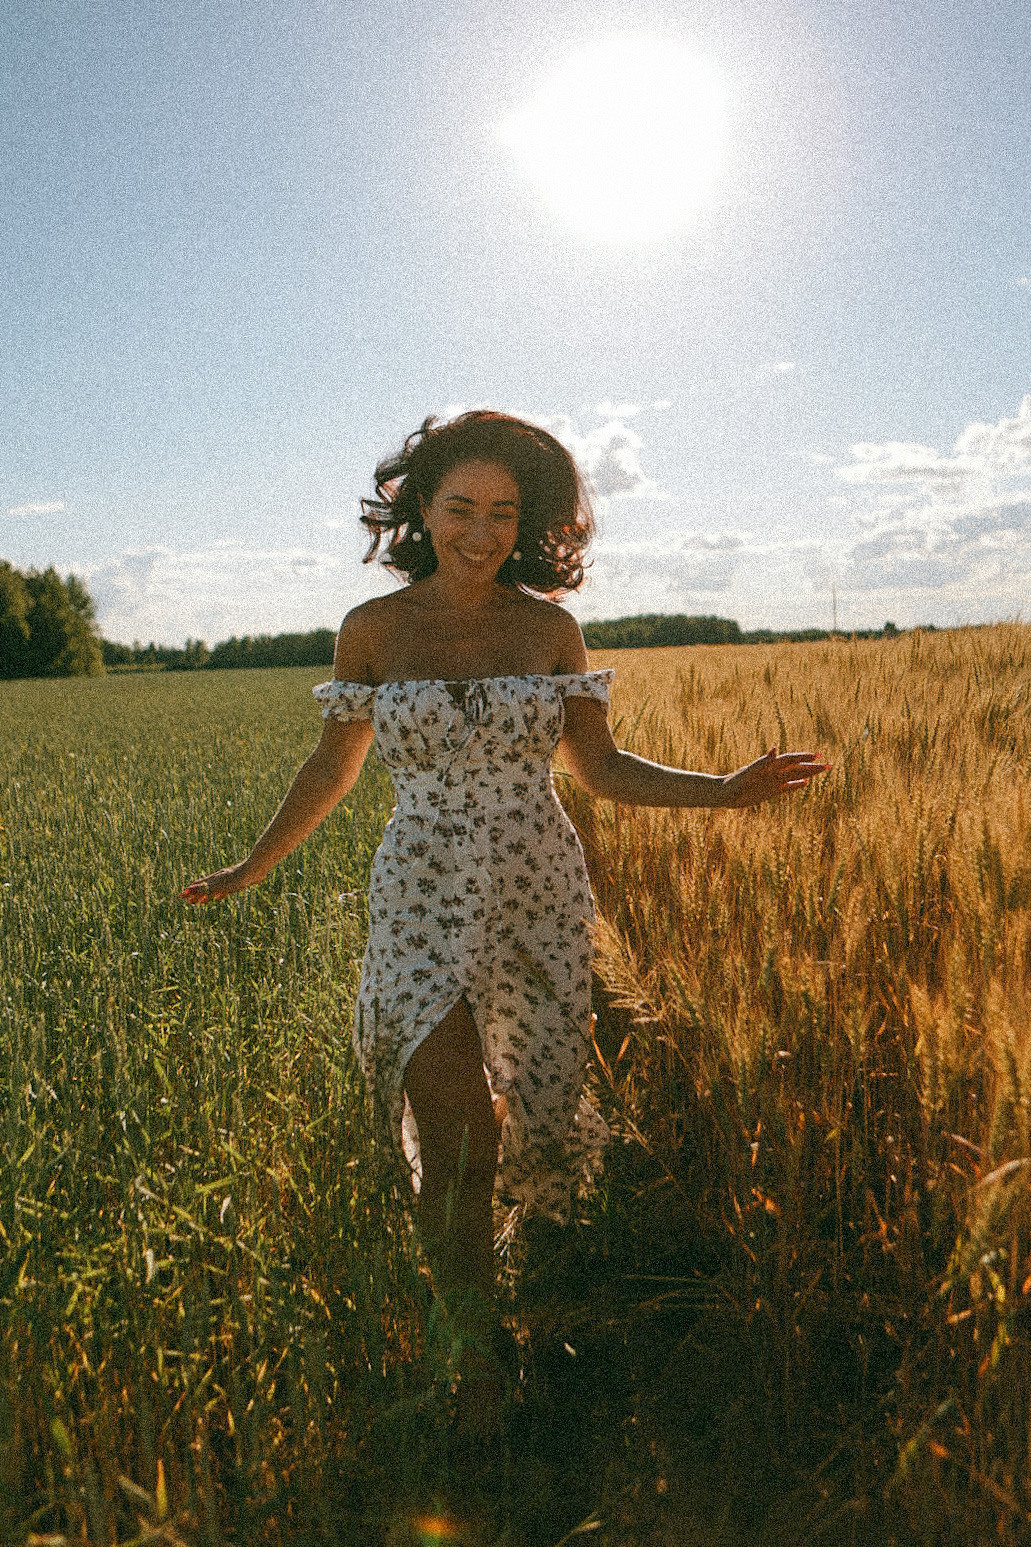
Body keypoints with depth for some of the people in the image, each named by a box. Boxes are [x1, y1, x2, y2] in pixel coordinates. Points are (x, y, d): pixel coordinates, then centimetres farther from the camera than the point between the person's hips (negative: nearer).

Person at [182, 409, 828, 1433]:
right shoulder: (373, 629, -1)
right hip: (427, 899, -1)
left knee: (536, 1114, 11)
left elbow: (602, 772, 4)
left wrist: (727, 790, -9)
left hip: (540, 897, 2)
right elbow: (332, 768, 10)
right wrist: (250, 870, 15)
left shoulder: (550, 629, 1)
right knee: (455, 1135, -12)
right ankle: (471, 1361, 13)